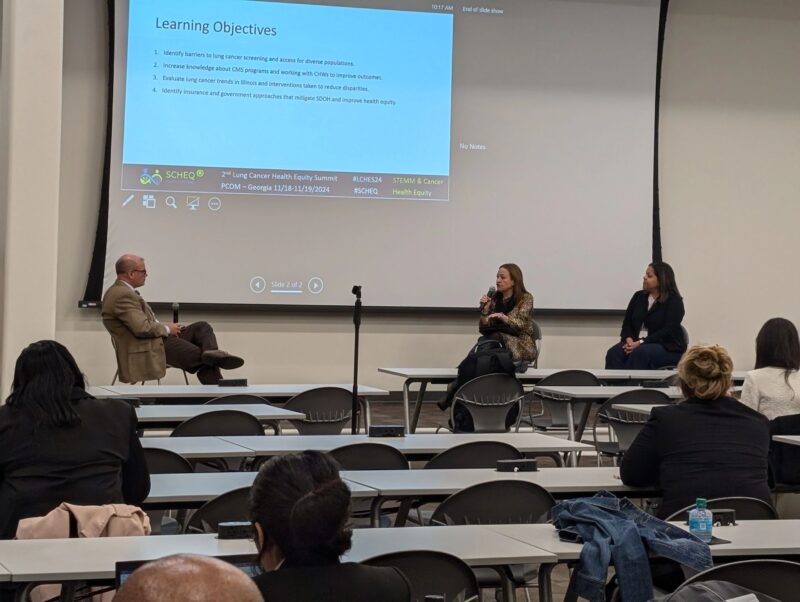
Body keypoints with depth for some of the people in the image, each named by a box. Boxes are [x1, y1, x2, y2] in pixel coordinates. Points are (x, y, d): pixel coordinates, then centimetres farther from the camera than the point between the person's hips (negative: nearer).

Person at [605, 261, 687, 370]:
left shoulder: (674, 301, -3)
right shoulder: (639, 296, 15)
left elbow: (668, 331, -14)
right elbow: (627, 323, 11)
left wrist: (641, 342, -22)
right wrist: (629, 340, -12)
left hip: (667, 348, -5)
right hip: (636, 343, 5)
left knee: (639, 353, -37)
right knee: (614, 353, -26)